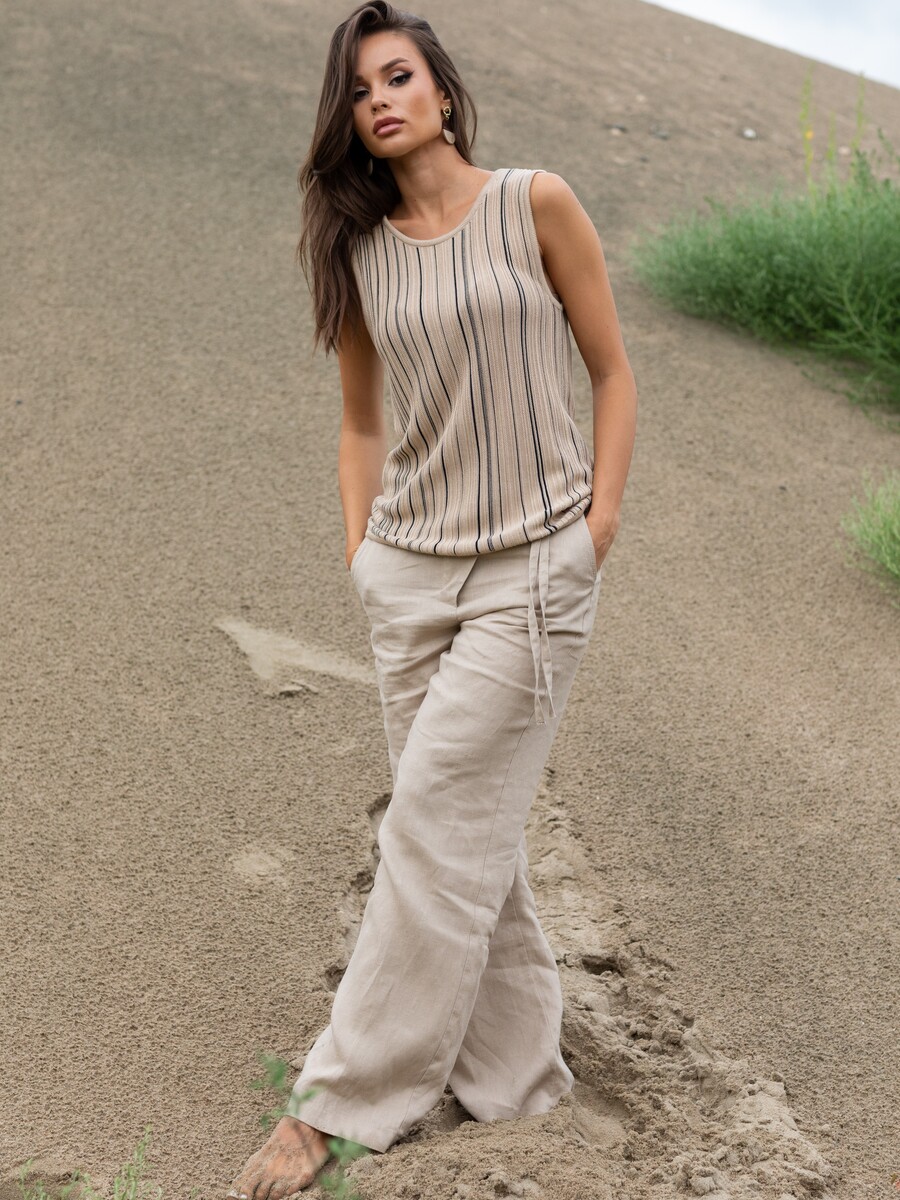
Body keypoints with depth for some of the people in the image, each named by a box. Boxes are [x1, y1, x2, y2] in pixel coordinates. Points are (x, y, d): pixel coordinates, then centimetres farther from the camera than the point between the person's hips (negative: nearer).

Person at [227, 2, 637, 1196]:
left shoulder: (535, 204, -2)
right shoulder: (357, 251, 9)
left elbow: (611, 371, 2)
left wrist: (600, 523, -6)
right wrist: (361, 550, 6)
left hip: (532, 569, -4)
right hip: (411, 567, 5)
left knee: (436, 831, -5)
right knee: (474, 834, 9)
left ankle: (339, 1102, 4)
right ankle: (515, 1072, 25)